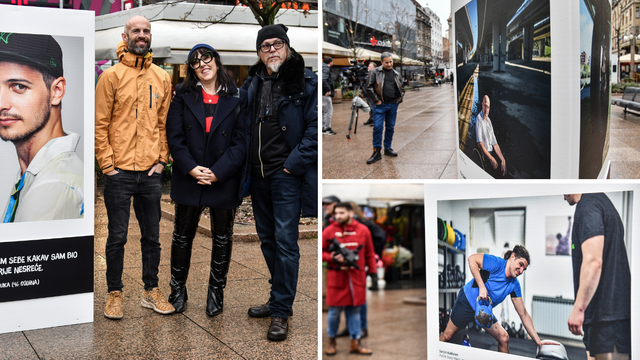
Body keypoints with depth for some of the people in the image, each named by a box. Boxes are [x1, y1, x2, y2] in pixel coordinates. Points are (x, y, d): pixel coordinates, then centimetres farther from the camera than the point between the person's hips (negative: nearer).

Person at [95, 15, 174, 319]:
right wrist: (107, 164, -8)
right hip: (120, 171, -3)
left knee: (152, 236, 11)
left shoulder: (162, 77, 10)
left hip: (151, 172, 3)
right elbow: (100, 124, -3)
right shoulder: (111, 75, -1)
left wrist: (161, 160, 2)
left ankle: (151, 290, 24)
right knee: (117, 237, 5)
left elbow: (165, 123, 11)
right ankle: (115, 293, 18)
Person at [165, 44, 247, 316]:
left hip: (224, 180, 0)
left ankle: (216, 290, 28)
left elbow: (241, 141, -6)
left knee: (222, 239, 11)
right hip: (188, 179, 1)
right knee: (183, 236, 12)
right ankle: (178, 288, 29)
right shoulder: (183, 97, 3)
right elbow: (174, 137, -2)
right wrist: (191, 169, -16)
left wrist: (217, 172, -15)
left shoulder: (238, 98, -1)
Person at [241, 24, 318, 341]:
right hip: (258, 175, 6)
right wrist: (244, 165, 10)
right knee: (267, 239, 15)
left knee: (285, 242, -4)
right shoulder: (252, 83, 11)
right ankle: (279, 298, 31)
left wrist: (293, 163, -15)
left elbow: (315, 128, -11)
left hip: (287, 175, -6)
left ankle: (281, 311, 7)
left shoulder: (305, 82, -6)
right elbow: (242, 125, 19)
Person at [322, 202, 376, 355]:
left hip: (357, 277, 1)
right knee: (335, 310, 5)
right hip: (336, 278, -1)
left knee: (355, 310, 8)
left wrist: (373, 272, 6)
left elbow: (369, 254, 8)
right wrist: (332, 257, -14)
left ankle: (355, 343, 18)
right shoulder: (329, 231, -2)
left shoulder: (363, 230, 2)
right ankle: (332, 341, 23)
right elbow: (321, 251, 2)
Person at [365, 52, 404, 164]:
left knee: (390, 127, 11)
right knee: (377, 127, -8)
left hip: (393, 105, 4)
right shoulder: (375, 72, -3)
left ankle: (388, 148, 24)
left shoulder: (396, 74, 11)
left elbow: (402, 89, 22)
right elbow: (369, 88, -6)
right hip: (381, 105, -4)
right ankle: (376, 152, -2)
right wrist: (376, 100, -9)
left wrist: (399, 99, 8)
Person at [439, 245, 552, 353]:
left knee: (504, 338, -4)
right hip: (467, 301, -6)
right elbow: (472, 259, -30)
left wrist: (538, 341, -6)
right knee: (447, 336, 1)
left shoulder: (515, 285, -4)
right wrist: (482, 287, -33)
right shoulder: (498, 264, -22)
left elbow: (523, 313, -2)